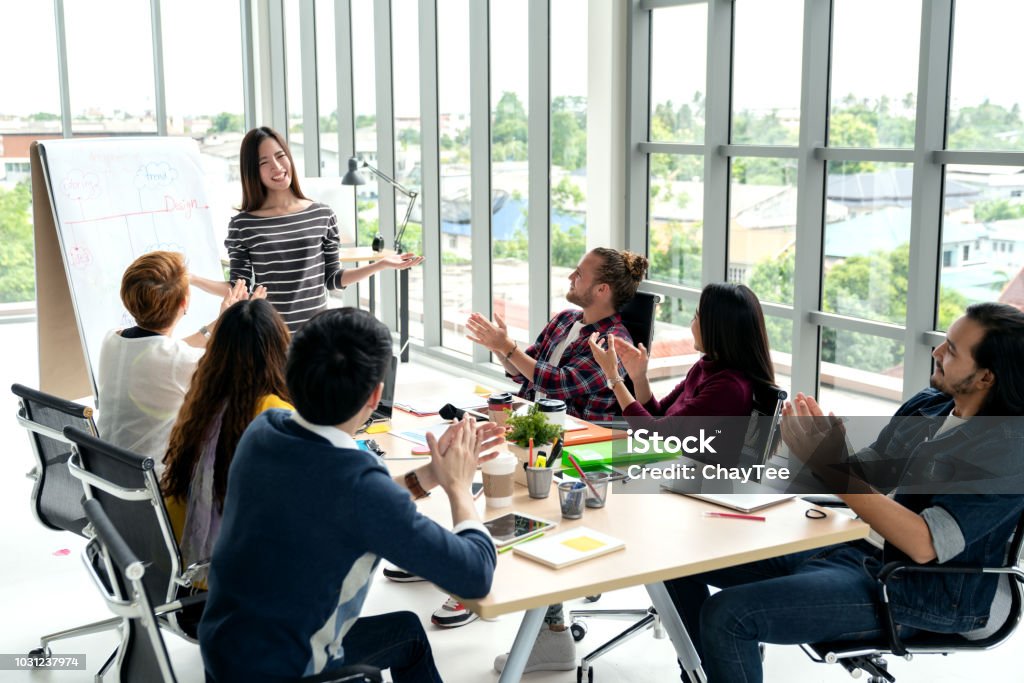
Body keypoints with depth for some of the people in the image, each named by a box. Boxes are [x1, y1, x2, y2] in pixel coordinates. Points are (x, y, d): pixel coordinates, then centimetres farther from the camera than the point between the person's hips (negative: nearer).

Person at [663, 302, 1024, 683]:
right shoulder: (926, 405, 5)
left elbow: (924, 544, -27)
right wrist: (833, 451, -14)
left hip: (912, 594, -8)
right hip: (857, 549, 8)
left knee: (727, 616, -24)